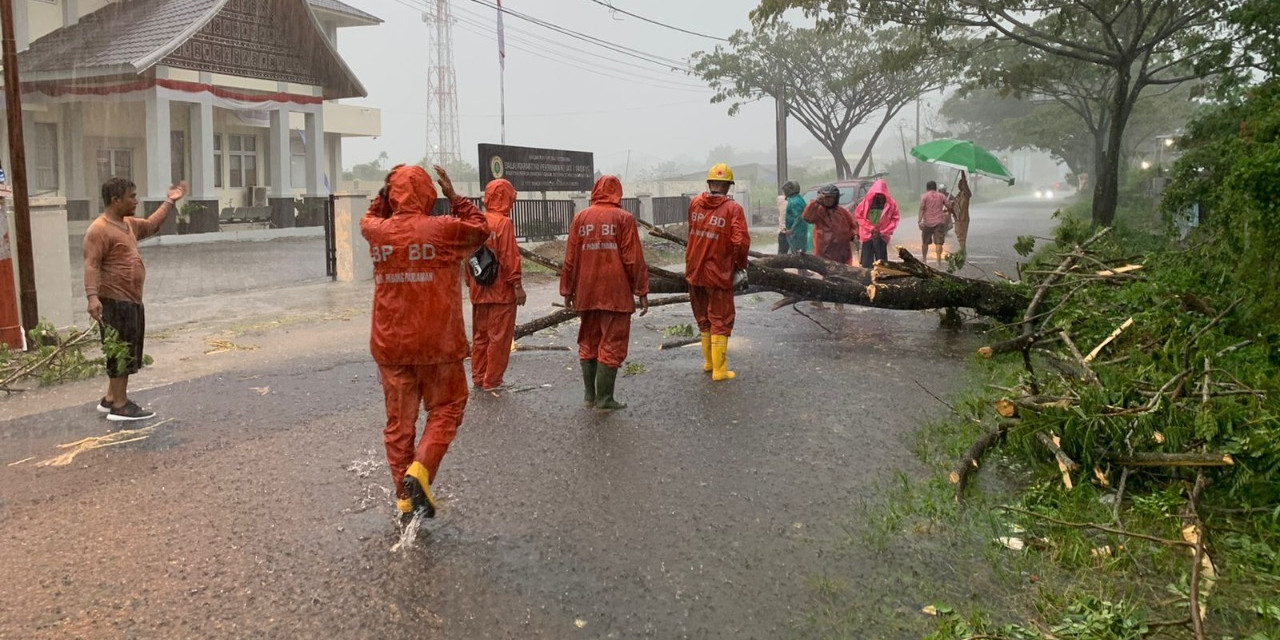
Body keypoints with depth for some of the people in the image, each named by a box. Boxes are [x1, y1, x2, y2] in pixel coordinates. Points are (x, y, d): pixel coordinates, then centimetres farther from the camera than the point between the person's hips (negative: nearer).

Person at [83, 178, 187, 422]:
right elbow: (91, 266, -24)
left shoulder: (128, 224, 13)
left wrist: (169, 202, 31)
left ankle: (111, 399, 26)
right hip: (115, 302, -10)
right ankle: (120, 406, 2)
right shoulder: (99, 230, -16)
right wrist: (93, 297, -35)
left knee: (127, 352, 16)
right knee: (121, 352, -5)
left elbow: (152, 225, 33)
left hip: (131, 300, 10)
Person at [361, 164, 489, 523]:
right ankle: (419, 470, -8)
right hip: (438, 343, -3)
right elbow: (480, 228, 9)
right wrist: (453, 196, 10)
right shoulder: (444, 229, -11)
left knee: (399, 421, 12)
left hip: (390, 345, 3)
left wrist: (384, 193, 16)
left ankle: (404, 498, 17)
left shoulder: (377, 232, 0)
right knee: (445, 408, 13)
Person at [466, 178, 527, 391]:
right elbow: (509, 257, -16)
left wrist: (470, 282, 18)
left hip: (478, 291, 7)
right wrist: (517, 285, -12)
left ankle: (478, 378, 20)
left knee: (480, 335, 14)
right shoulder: (503, 223, -12)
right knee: (499, 337, 1)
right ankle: (492, 381, 4)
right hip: (501, 290, -7)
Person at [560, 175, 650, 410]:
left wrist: (567, 290, 15)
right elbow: (634, 259, -6)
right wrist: (642, 292, 0)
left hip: (586, 293, 4)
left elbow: (570, 258, 7)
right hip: (616, 293, -4)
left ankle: (589, 395, 19)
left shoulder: (580, 218, 6)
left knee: (588, 343, 15)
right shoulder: (623, 218, -4)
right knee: (612, 345, 2)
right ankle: (604, 399, 2)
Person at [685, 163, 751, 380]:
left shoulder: (695, 203, 1)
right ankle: (719, 370, 10)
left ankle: (709, 361, 33)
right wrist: (741, 264, -3)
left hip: (694, 272, 5)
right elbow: (741, 242, -20)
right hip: (718, 274, -5)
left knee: (703, 319, 20)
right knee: (720, 322, 7)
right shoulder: (733, 209, -13)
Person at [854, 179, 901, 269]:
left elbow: (895, 218, 2)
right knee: (866, 263, 3)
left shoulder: (890, 204, -3)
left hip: (881, 237, -1)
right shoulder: (866, 201, 0)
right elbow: (858, 216, 4)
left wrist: (882, 231, -7)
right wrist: (870, 228, -5)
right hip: (867, 235, 1)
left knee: (881, 262, -2)